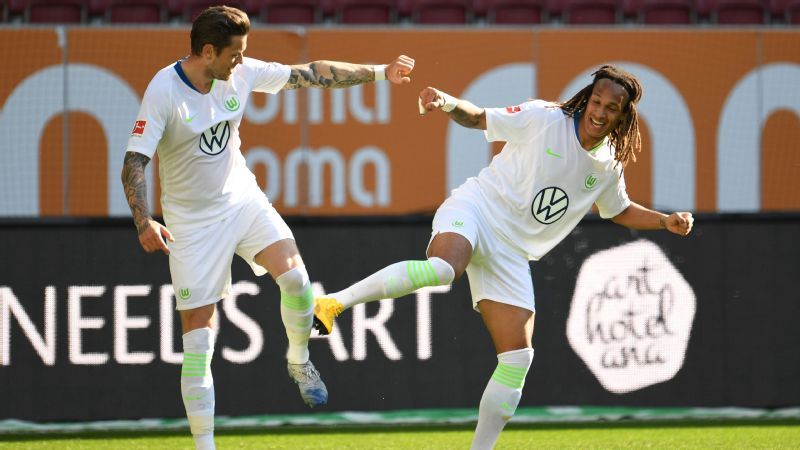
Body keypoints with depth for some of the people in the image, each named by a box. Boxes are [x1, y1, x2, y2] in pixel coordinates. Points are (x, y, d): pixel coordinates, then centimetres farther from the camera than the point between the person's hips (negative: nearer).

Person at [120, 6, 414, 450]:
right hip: (191, 220, -4)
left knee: (294, 275, -20)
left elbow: (312, 74, 3)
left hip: (242, 198, 4)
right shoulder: (164, 91, -20)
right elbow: (133, 163, -23)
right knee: (197, 334, -4)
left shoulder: (241, 74, -6)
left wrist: (380, 72, 3)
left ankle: (299, 362, 9)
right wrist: (144, 222, -38)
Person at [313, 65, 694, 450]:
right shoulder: (544, 119, -4)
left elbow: (620, 211, 31)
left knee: (517, 359, -4)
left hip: (511, 254, 6)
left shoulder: (609, 168, 12)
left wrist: (666, 222, 16)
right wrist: (448, 103, -19)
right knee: (444, 267, -41)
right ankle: (334, 303, -38)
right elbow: (478, 118, 1)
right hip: (475, 208, -6)